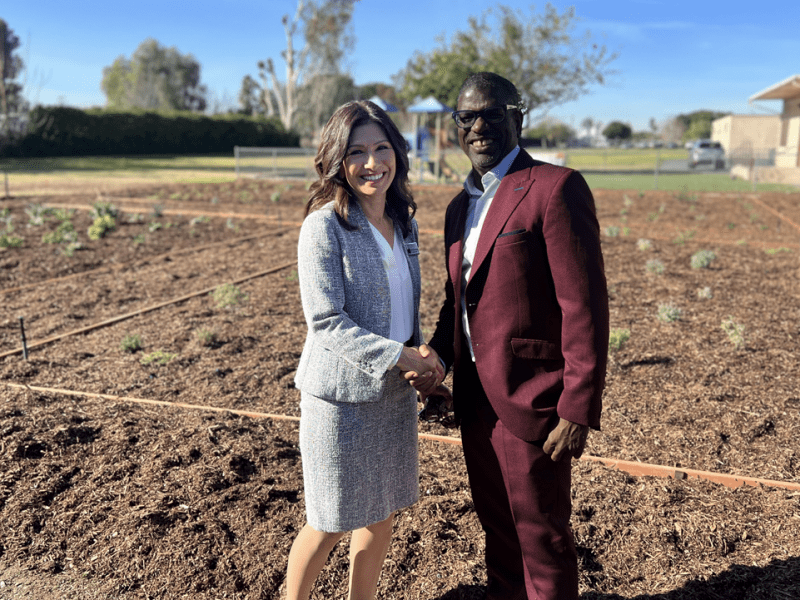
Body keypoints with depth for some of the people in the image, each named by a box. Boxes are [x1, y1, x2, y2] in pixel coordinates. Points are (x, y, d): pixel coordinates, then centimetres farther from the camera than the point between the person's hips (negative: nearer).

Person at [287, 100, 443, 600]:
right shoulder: (325, 226, -14)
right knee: (329, 525, 8)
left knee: (381, 517, 17)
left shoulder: (404, 223, 7)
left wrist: (420, 362, 5)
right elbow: (326, 323, -18)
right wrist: (400, 356, -21)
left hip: (395, 391, 6)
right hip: (342, 395, -6)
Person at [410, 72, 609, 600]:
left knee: (541, 533, 10)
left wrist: (579, 409, -19)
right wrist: (435, 361, 1)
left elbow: (584, 304, -17)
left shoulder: (556, 188, -13)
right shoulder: (461, 205, 13)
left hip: (531, 399, -7)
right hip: (476, 395, 8)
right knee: (497, 525, 23)